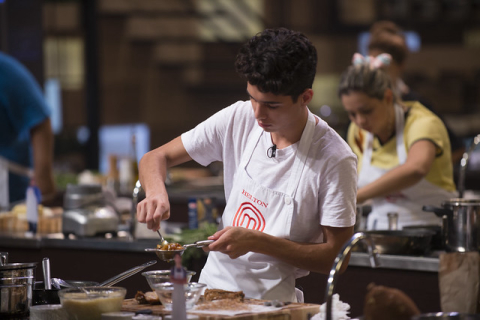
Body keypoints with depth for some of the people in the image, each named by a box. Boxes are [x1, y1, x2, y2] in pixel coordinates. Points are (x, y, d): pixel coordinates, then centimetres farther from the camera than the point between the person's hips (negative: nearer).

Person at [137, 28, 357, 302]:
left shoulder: (335, 159, -14)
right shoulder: (238, 119, -1)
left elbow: (334, 255, -11)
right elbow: (157, 158, 8)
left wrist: (256, 241, -21)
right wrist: (156, 193, -15)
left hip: (273, 300, -5)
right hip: (213, 283, 5)